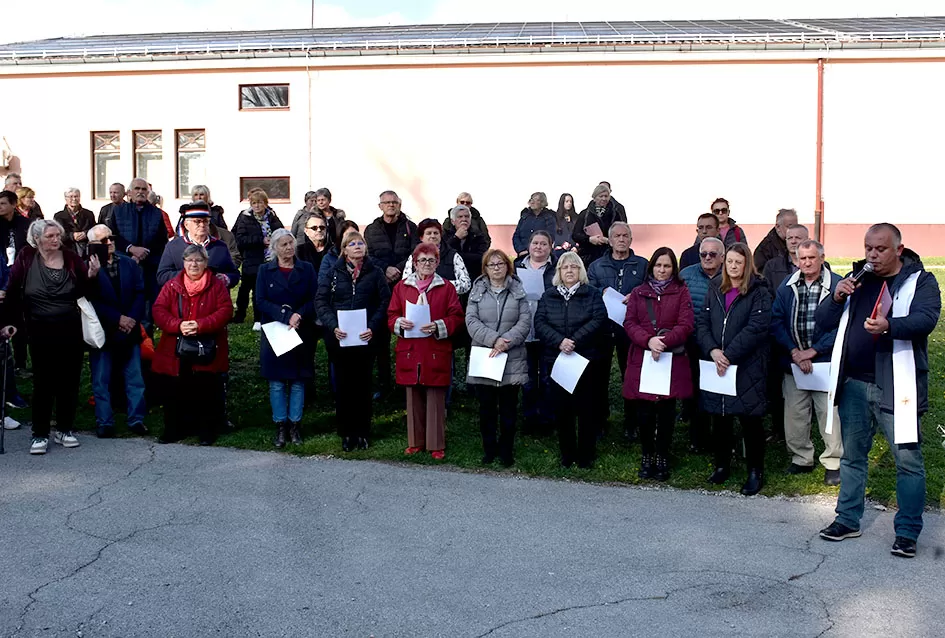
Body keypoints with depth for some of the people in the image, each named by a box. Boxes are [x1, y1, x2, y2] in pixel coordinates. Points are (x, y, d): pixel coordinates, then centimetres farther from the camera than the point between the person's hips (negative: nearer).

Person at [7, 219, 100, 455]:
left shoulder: (71, 258, 0)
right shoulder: (26, 258, -4)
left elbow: (85, 292, 3)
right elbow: (13, 291, -1)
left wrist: (91, 276, -15)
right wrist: (11, 321, -3)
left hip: (70, 331, 2)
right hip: (40, 332, -2)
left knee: (69, 381, 8)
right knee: (43, 383, 2)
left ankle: (65, 430, 22)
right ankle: (40, 435, 13)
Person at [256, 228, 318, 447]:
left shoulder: (307, 269, 7)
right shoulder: (265, 270, 5)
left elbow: (315, 299, 1)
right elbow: (261, 301, -4)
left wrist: (299, 315, -16)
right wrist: (285, 317, -15)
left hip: (302, 333, 1)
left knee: (298, 382, 3)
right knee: (276, 382, 1)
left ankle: (295, 426, 11)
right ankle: (280, 427, 9)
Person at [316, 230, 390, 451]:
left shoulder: (375, 273, 5)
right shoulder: (334, 272, 7)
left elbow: (385, 302, 0)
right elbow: (321, 300, 2)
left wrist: (373, 327, -13)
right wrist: (332, 326, -12)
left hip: (365, 339, -1)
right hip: (339, 339, 1)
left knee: (362, 385, 5)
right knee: (343, 385, 5)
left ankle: (363, 433, 14)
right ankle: (346, 434, 14)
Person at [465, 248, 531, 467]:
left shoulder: (517, 291, 7)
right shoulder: (477, 291, 7)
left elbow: (525, 321, -2)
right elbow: (471, 321, -4)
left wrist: (506, 342, -15)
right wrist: (493, 339, -17)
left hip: (512, 359, 0)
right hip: (483, 358, 0)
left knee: (508, 408, 5)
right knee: (486, 407, 7)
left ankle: (506, 451, 17)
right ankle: (489, 449, 20)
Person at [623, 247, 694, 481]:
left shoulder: (681, 292, 6)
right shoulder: (638, 293, 11)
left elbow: (686, 325, -3)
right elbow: (629, 323, 2)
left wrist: (664, 342, -17)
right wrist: (648, 340, -14)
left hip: (672, 360, -1)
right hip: (642, 359, 1)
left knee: (666, 413, 2)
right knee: (644, 413, 1)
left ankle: (662, 458, 16)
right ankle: (647, 457, 17)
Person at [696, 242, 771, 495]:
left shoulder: (759, 292, -3)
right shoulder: (714, 290, 12)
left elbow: (756, 327, -14)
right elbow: (702, 322, 6)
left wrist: (728, 354, -18)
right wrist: (712, 350, -11)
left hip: (747, 367, -4)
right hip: (716, 365, 4)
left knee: (750, 419, 0)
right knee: (719, 417, 11)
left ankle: (755, 471, 11)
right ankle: (722, 465, 25)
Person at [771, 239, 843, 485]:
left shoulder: (838, 285, -5)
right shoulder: (786, 287, 7)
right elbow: (776, 321, 2)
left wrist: (812, 351, -12)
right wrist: (794, 352, -10)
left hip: (826, 362, -3)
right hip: (792, 362, 4)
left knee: (829, 413, -1)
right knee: (794, 414, 8)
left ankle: (833, 463, 13)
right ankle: (801, 458, 24)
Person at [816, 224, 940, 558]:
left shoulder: (920, 281, -1)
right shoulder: (856, 280, 13)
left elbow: (926, 318, -19)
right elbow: (823, 322, 10)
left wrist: (889, 325, -37)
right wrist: (837, 298, -10)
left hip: (896, 386, -5)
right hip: (854, 383, 5)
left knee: (908, 459, -2)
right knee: (852, 455, 13)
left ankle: (907, 532, 8)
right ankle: (848, 520, 25)